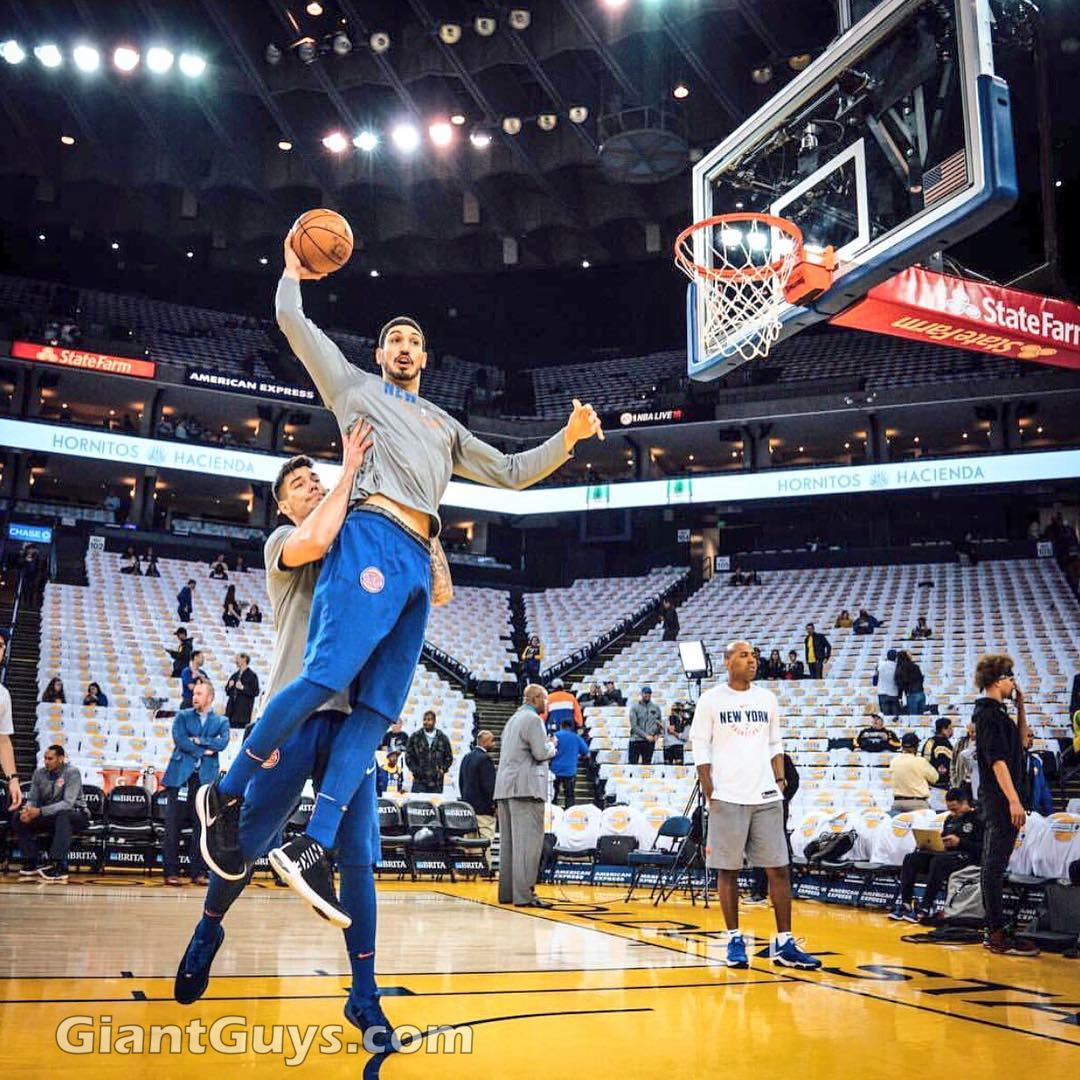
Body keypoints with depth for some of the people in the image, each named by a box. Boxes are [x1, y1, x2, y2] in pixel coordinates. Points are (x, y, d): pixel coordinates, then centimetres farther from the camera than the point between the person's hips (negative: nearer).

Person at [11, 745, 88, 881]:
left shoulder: (72, 773, -16)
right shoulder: (39, 773, 1)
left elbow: (67, 803, -25)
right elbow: (32, 799, 2)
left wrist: (40, 811, -34)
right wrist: (27, 810, -23)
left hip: (75, 815, -6)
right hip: (49, 816, 6)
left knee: (63, 816, -39)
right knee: (18, 818, -14)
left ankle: (59, 867, -39)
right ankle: (31, 863, -15)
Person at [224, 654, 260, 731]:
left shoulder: (252, 675, -2)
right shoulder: (235, 675, 17)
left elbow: (256, 692, -10)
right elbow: (227, 691, 23)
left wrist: (242, 688, -17)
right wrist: (229, 686, 1)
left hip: (243, 710, -6)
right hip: (232, 709, 6)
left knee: (241, 730, -8)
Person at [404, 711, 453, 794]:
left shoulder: (442, 738, 8)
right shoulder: (415, 737, 5)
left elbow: (449, 757, 14)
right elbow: (408, 756, 6)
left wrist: (443, 769, -1)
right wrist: (415, 770, -5)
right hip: (419, 781, -1)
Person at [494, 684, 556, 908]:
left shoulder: (513, 719, 22)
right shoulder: (533, 719, -7)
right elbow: (541, 753, -14)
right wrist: (552, 745, 7)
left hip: (505, 787, 9)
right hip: (526, 787, -9)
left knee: (509, 841, 10)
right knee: (528, 841, -9)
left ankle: (507, 892, 13)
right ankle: (524, 894, -13)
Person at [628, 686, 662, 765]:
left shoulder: (656, 707, 9)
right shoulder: (635, 707, 0)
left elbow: (659, 722, 19)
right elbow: (634, 726, -6)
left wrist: (657, 734, 1)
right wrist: (646, 736, -12)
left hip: (650, 741, 2)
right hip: (636, 740, -2)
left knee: (647, 764, 2)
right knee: (633, 763, -3)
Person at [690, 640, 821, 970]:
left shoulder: (767, 698, 12)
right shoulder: (711, 700, 0)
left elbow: (775, 744, 18)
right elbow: (701, 748, -1)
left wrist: (780, 778, 6)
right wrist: (709, 791, -7)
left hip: (766, 797, 4)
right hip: (727, 798, -3)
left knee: (779, 868, 1)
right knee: (728, 870, 2)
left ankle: (784, 943, 7)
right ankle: (734, 940, 14)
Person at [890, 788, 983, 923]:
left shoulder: (977, 820, -1)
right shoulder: (950, 819, 22)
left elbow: (981, 848, -12)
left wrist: (960, 842, -17)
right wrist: (941, 842, 7)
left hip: (967, 857, -8)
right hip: (946, 854, 8)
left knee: (938, 861, -38)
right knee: (911, 858, -14)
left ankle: (924, 909, -38)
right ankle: (905, 904, -22)